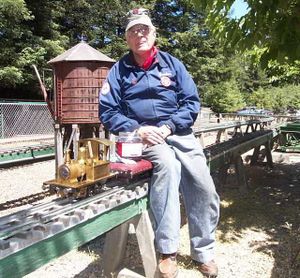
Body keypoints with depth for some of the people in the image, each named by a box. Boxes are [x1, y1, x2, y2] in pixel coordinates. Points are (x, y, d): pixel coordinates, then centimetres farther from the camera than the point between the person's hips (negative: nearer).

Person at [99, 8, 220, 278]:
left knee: (205, 189, -10)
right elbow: (108, 112, 1)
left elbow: (192, 102, 3)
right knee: (167, 164, -35)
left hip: (178, 133, 3)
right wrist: (137, 129, -14)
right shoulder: (119, 70, 5)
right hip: (143, 137, -2)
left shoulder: (172, 63, 8)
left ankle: (203, 252, 14)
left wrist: (168, 127, -12)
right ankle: (167, 251, -24)